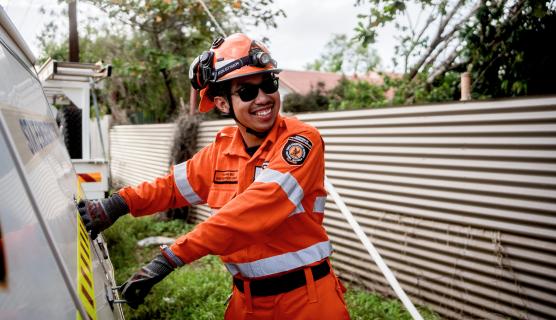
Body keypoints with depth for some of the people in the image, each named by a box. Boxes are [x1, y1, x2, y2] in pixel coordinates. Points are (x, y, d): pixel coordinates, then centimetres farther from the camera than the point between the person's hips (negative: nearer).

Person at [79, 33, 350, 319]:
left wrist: (170, 258, -29)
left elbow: (252, 209, -27)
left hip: (305, 296, -5)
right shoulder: (223, 148, 2)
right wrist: (117, 204, -6)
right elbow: (173, 185, 11)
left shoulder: (300, 141, -17)